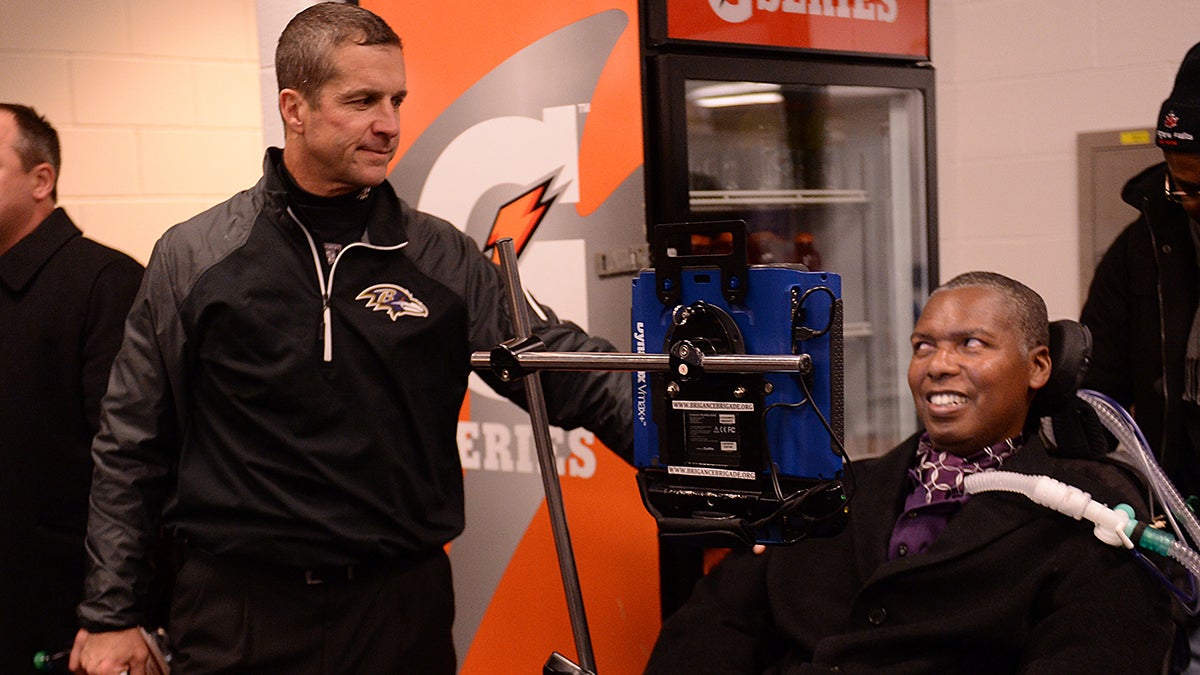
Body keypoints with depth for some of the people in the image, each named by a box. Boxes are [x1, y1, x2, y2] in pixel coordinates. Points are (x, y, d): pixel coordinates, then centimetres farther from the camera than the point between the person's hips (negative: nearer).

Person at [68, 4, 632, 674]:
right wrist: (111, 617, 3)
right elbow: (131, 448, 4)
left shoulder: (444, 259, 2)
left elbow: (569, 370, -2)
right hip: (238, 614, -1)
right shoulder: (193, 258, 0)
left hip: (403, 605, 1)